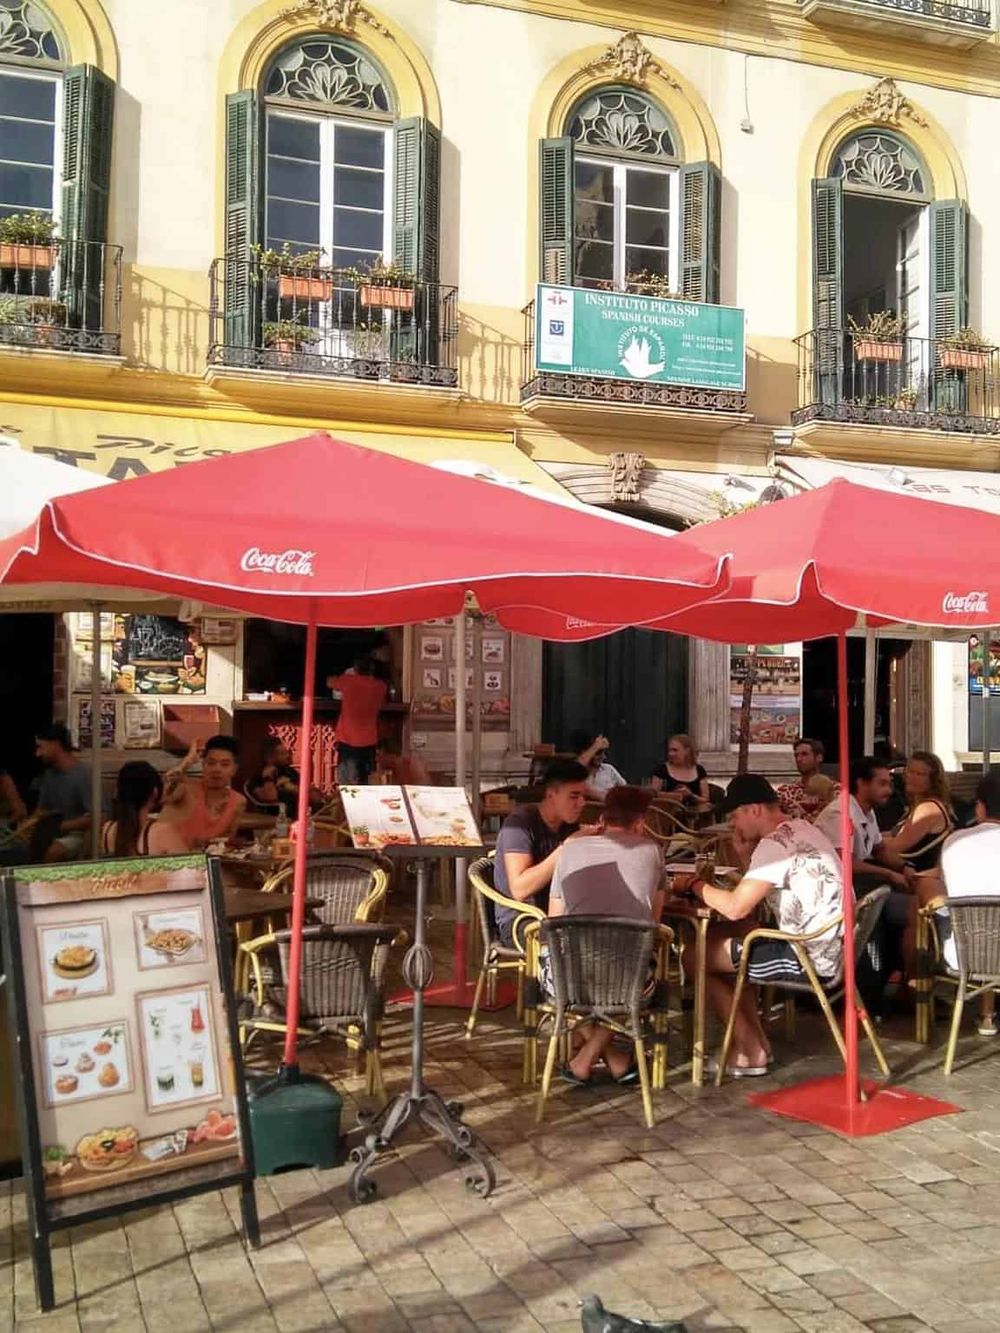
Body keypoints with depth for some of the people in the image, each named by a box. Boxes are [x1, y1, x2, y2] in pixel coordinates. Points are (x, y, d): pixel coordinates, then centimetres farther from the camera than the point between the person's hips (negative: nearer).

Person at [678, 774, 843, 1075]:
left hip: (809, 959, -10)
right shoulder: (802, 829, 13)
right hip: (831, 949, 10)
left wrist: (696, 885, -7)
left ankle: (751, 1051, 6)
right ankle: (752, 1039, 19)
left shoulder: (775, 843, -17)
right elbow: (752, 891, 21)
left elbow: (735, 908, -23)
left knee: (694, 956, -3)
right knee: (723, 936, 22)